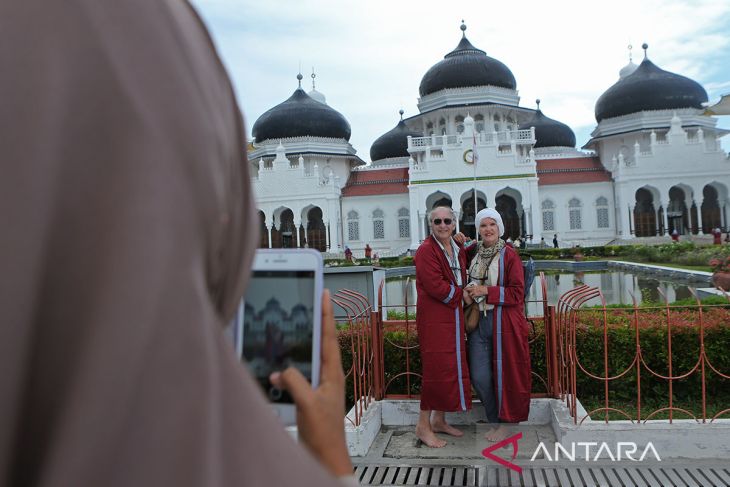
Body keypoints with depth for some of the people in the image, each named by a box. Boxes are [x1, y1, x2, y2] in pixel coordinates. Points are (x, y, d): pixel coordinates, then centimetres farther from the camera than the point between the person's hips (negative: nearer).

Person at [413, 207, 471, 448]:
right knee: (436, 368, -6)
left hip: (454, 317, 8)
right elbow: (435, 286, -19)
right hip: (433, 318, -8)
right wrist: (461, 293, -9)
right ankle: (423, 426, 7)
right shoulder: (425, 251, -12)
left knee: (452, 367, 12)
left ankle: (439, 420, 26)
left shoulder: (458, 249, 13)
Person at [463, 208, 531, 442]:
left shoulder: (509, 255, -7)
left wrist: (487, 290, -16)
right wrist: (466, 291, 1)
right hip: (479, 320, 5)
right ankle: (495, 420, 24)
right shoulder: (474, 252, 8)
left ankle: (506, 422, 22)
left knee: (504, 373, 4)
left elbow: (517, 293, -9)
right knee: (479, 377, 4)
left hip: (504, 322, -4)